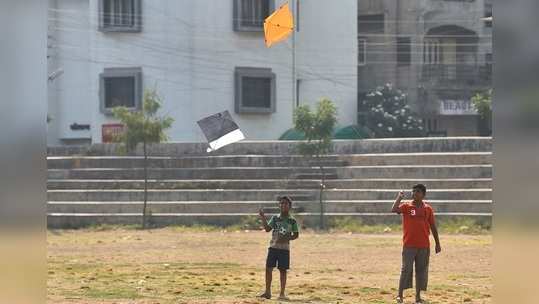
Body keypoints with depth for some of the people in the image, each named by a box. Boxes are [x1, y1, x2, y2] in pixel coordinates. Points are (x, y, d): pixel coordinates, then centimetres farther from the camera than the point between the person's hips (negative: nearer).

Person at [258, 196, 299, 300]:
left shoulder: (292, 221, 0)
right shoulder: (275, 218, 7)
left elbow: (296, 235, 2)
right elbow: (267, 229, 0)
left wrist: (286, 239, -12)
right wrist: (263, 218, -11)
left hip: (285, 248, -2)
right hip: (273, 247, 2)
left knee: (283, 270, 1)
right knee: (268, 268, -1)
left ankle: (282, 293, 7)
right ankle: (267, 292, 8)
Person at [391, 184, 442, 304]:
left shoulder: (428, 209, 7)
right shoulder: (406, 206, 0)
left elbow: (433, 227, 11)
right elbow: (394, 209, -20)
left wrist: (437, 243, 11)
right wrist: (399, 198, -15)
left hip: (424, 246, 3)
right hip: (409, 245, -3)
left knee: (421, 270, 5)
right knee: (406, 269, -5)